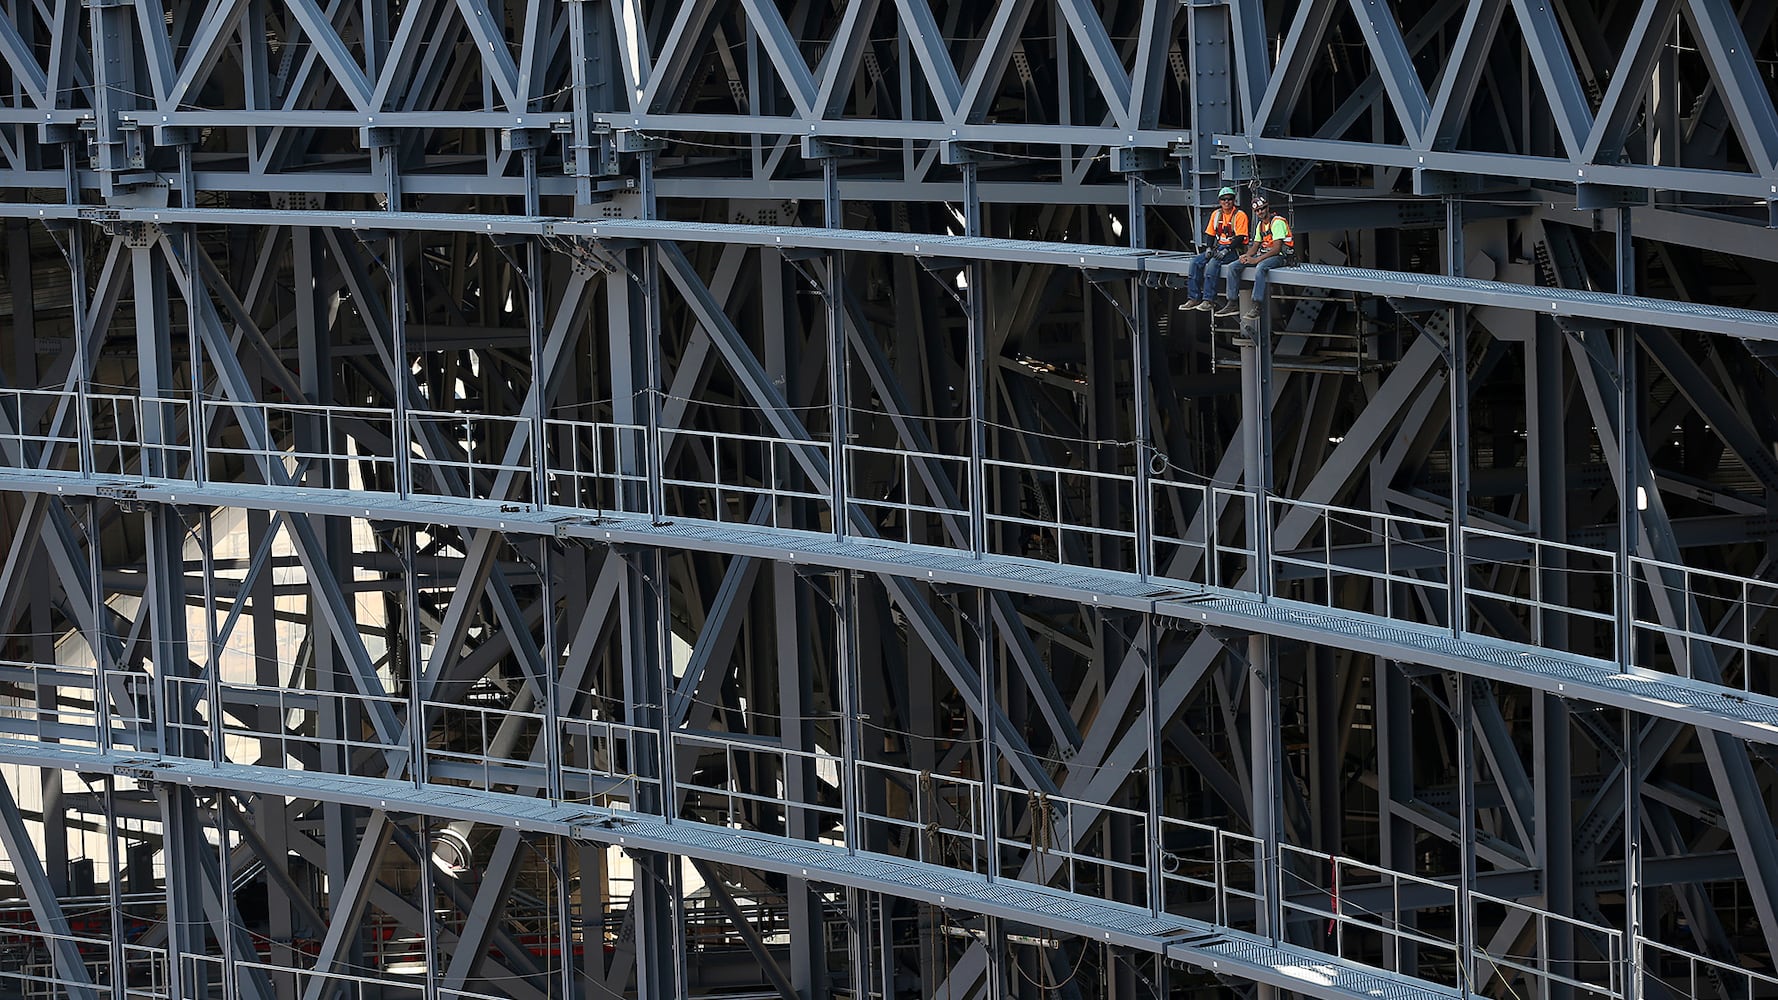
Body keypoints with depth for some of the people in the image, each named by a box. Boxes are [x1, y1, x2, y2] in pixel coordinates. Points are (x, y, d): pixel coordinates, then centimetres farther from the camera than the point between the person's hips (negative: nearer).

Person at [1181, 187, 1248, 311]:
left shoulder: (1240, 215, -8)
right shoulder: (1216, 214, 12)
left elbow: (1240, 238, -14)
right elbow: (1211, 234, 16)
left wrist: (1226, 251, -23)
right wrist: (1209, 248, -2)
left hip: (1234, 249, -7)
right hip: (1218, 247, 7)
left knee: (1214, 262, -33)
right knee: (1196, 262, -14)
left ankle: (1207, 300, -35)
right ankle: (1193, 299, -15)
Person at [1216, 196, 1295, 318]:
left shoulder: (1277, 222, -12)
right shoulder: (1260, 225, 15)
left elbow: (1277, 249, -19)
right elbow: (1255, 246, 18)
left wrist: (1257, 260, -22)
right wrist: (1246, 256, -5)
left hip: (1279, 256, -9)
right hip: (1263, 254, 9)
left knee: (1260, 268, -41)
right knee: (1232, 267, -6)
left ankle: (1256, 307, -41)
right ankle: (1232, 304, -8)